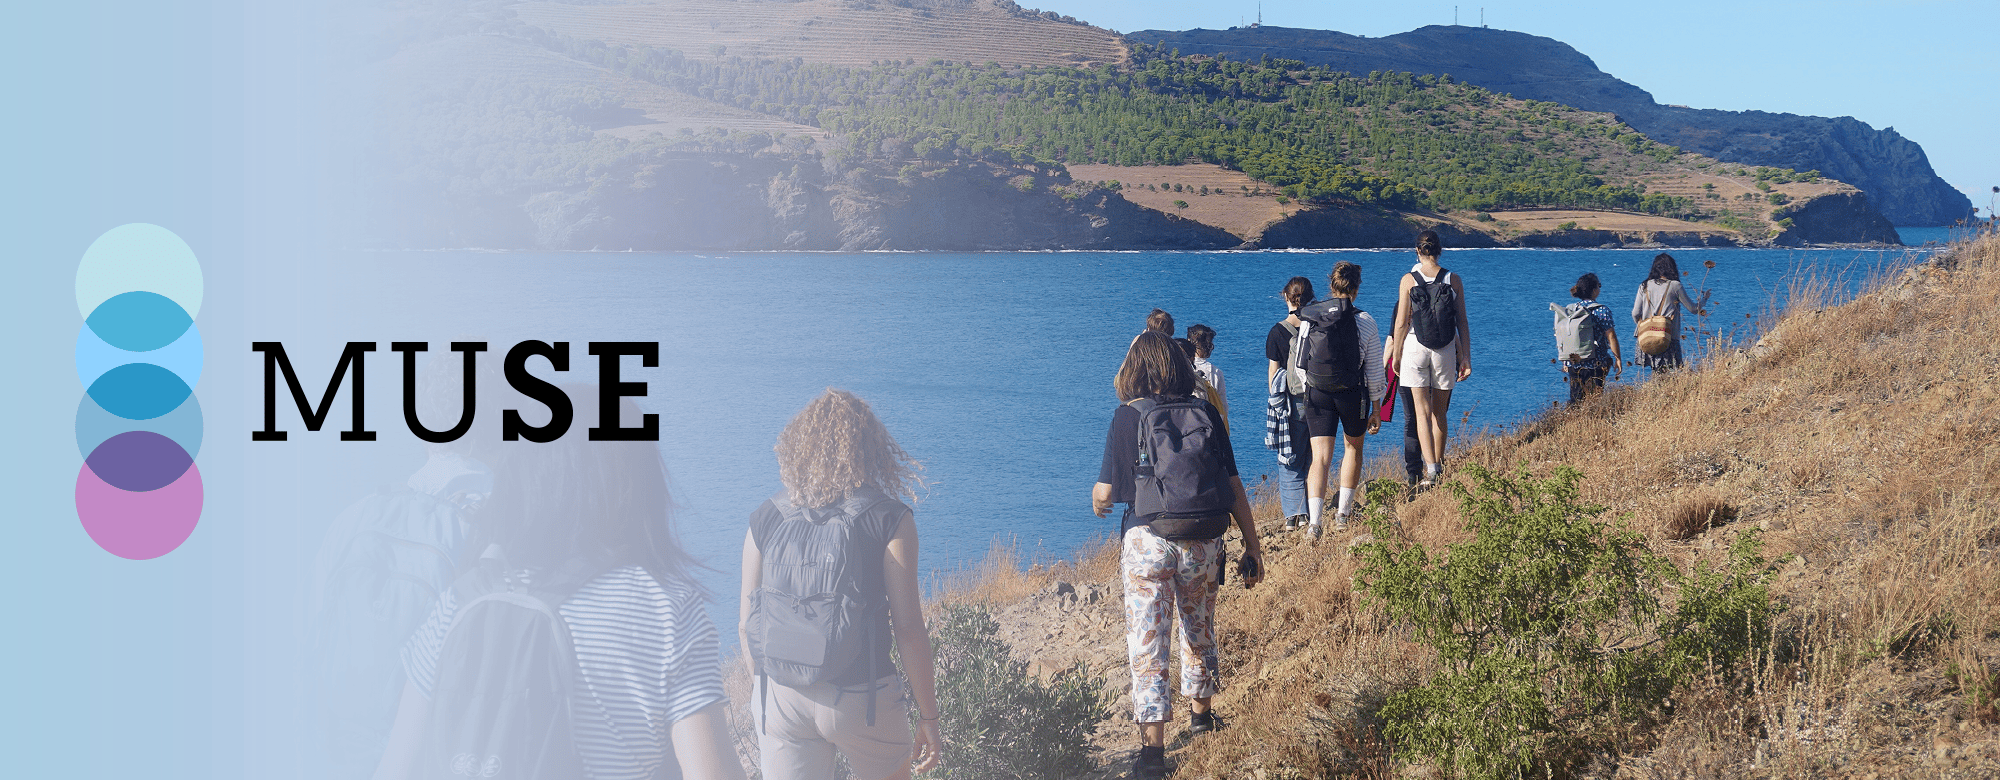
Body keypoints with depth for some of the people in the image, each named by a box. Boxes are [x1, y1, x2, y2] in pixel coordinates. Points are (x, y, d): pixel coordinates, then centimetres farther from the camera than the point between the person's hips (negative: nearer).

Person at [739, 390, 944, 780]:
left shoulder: (765, 519, 1)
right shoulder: (890, 520, -8)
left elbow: (746, 625, 5)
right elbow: (908, 629, -11)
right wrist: (928, 718, -3)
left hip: (780, 700, 2)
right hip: (861, 700, -2)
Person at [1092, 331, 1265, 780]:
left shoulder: (1127, 416, -3)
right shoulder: (1205, 412, 5)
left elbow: (1105, 495, -3)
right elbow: (1234, 488, 4)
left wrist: (1097, 502, 21)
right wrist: (1253, 549, 9)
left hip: (1147, 540, -3)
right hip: (1203, 540, 4)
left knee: (1147, 643, -1)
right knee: (1199, 628, 24)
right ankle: (1202, 714, 41)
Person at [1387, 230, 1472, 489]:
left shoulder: (1409, 280, -4)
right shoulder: (1453, 280, 0)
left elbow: (1401, 324, -3)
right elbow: (1462, 323, 0)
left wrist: (1395, 356, 7)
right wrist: (1466, 357, 6)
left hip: (1415, 348, -2)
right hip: (1445, 351, 2)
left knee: (1422, 412, -2)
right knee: (1439, 412, 15)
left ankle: (1431, 470, -15)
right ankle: (1439, 466, 23)